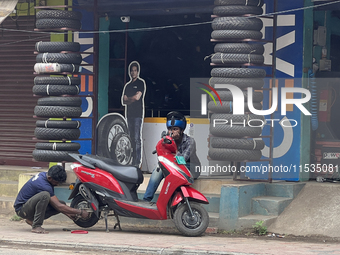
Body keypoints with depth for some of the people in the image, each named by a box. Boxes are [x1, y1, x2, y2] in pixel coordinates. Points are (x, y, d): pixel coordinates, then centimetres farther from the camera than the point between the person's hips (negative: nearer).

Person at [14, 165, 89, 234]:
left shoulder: (43, 175, 1)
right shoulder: (43, 185, -28)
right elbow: (59, 207, -25)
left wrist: (67, 213, 8)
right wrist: (80, 212, -19)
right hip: (21, 209, -10)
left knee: (62, 204, -2)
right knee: (44, 195, -36)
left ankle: (31, 220, 7)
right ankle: (36, 226, -26)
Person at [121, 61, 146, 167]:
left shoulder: (141, 83, 3)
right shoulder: (127, 85, 20)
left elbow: (137, 97, -9)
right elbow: (124, 101, 12)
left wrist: (128, 99, 5)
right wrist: (132, 99, -3)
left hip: (138, 114, -6)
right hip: (129, 114, 6)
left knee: (137, 138, -11)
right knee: (132, 138, 4)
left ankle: (137, 162, -14)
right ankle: (132, 160, 6)